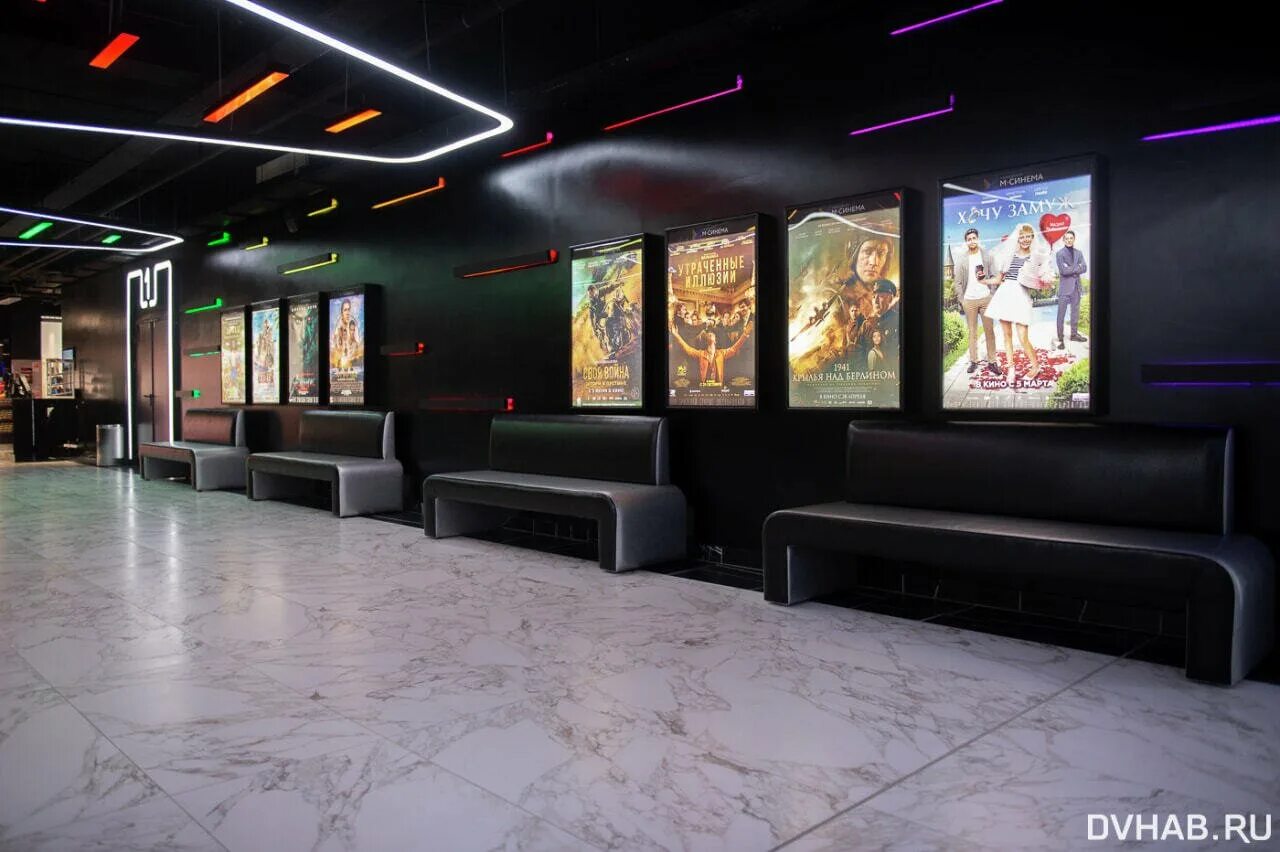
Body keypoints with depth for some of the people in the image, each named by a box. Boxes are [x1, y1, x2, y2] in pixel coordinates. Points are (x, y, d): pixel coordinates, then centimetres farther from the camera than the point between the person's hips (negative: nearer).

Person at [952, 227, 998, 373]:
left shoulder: (987, 255, 4)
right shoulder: (962, 259, 3)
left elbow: (994, 276, 4)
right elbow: (958, 282, 4)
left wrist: (986, 281, -15)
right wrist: (961, 300, -2)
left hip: (985, 298, 0)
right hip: (969, 300, 0)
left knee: (989, 331, 1)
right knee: (972, 332, 6)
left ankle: (992, 360, 5)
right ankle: (973, 360, 10)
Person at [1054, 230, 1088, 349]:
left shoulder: (1079, 253, 11)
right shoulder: (1060, 254, -4)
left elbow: (1084, 268, 0)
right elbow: (1063, 270, -16)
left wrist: (1070, 269, -11)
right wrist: (1076, 268, -9)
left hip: (1076, 287, 5)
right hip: (1065, 287, -5)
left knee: (1075, 312, 13)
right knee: (1061, 314, -5)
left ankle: (1074, 334, 25)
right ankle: (1060, 339, -4)